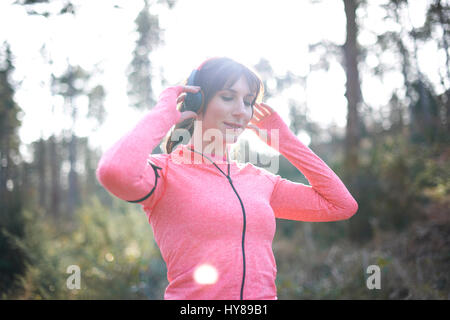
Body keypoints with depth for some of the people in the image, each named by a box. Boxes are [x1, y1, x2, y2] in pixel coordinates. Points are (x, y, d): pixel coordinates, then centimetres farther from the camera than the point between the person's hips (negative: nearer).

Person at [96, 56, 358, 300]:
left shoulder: (258, 180, 14)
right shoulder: (166, 170, 0)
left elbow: (342, 204, 16)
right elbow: (115, 172, -22)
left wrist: (284, 139, 16)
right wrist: (164, 114, -7)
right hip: (191, 294, -5)